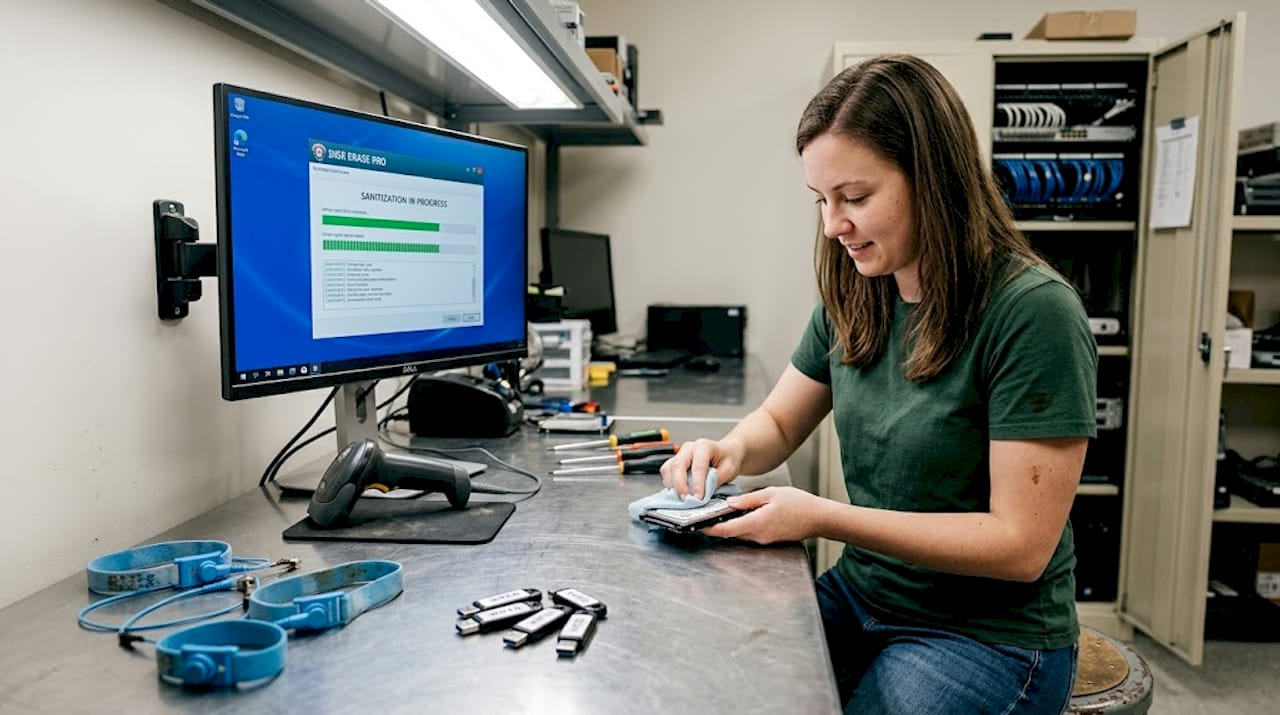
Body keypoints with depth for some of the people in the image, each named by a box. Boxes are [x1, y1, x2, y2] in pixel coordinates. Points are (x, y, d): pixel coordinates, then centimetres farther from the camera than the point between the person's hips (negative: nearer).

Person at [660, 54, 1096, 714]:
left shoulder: (1032, 312, -20)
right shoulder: (853, 300, -1)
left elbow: (1020, 544, -20)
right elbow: (777, 423, 11)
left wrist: (824, 518, -26)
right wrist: (732, 449, -12)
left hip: (990, 635, -5)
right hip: (860, 597, 6)